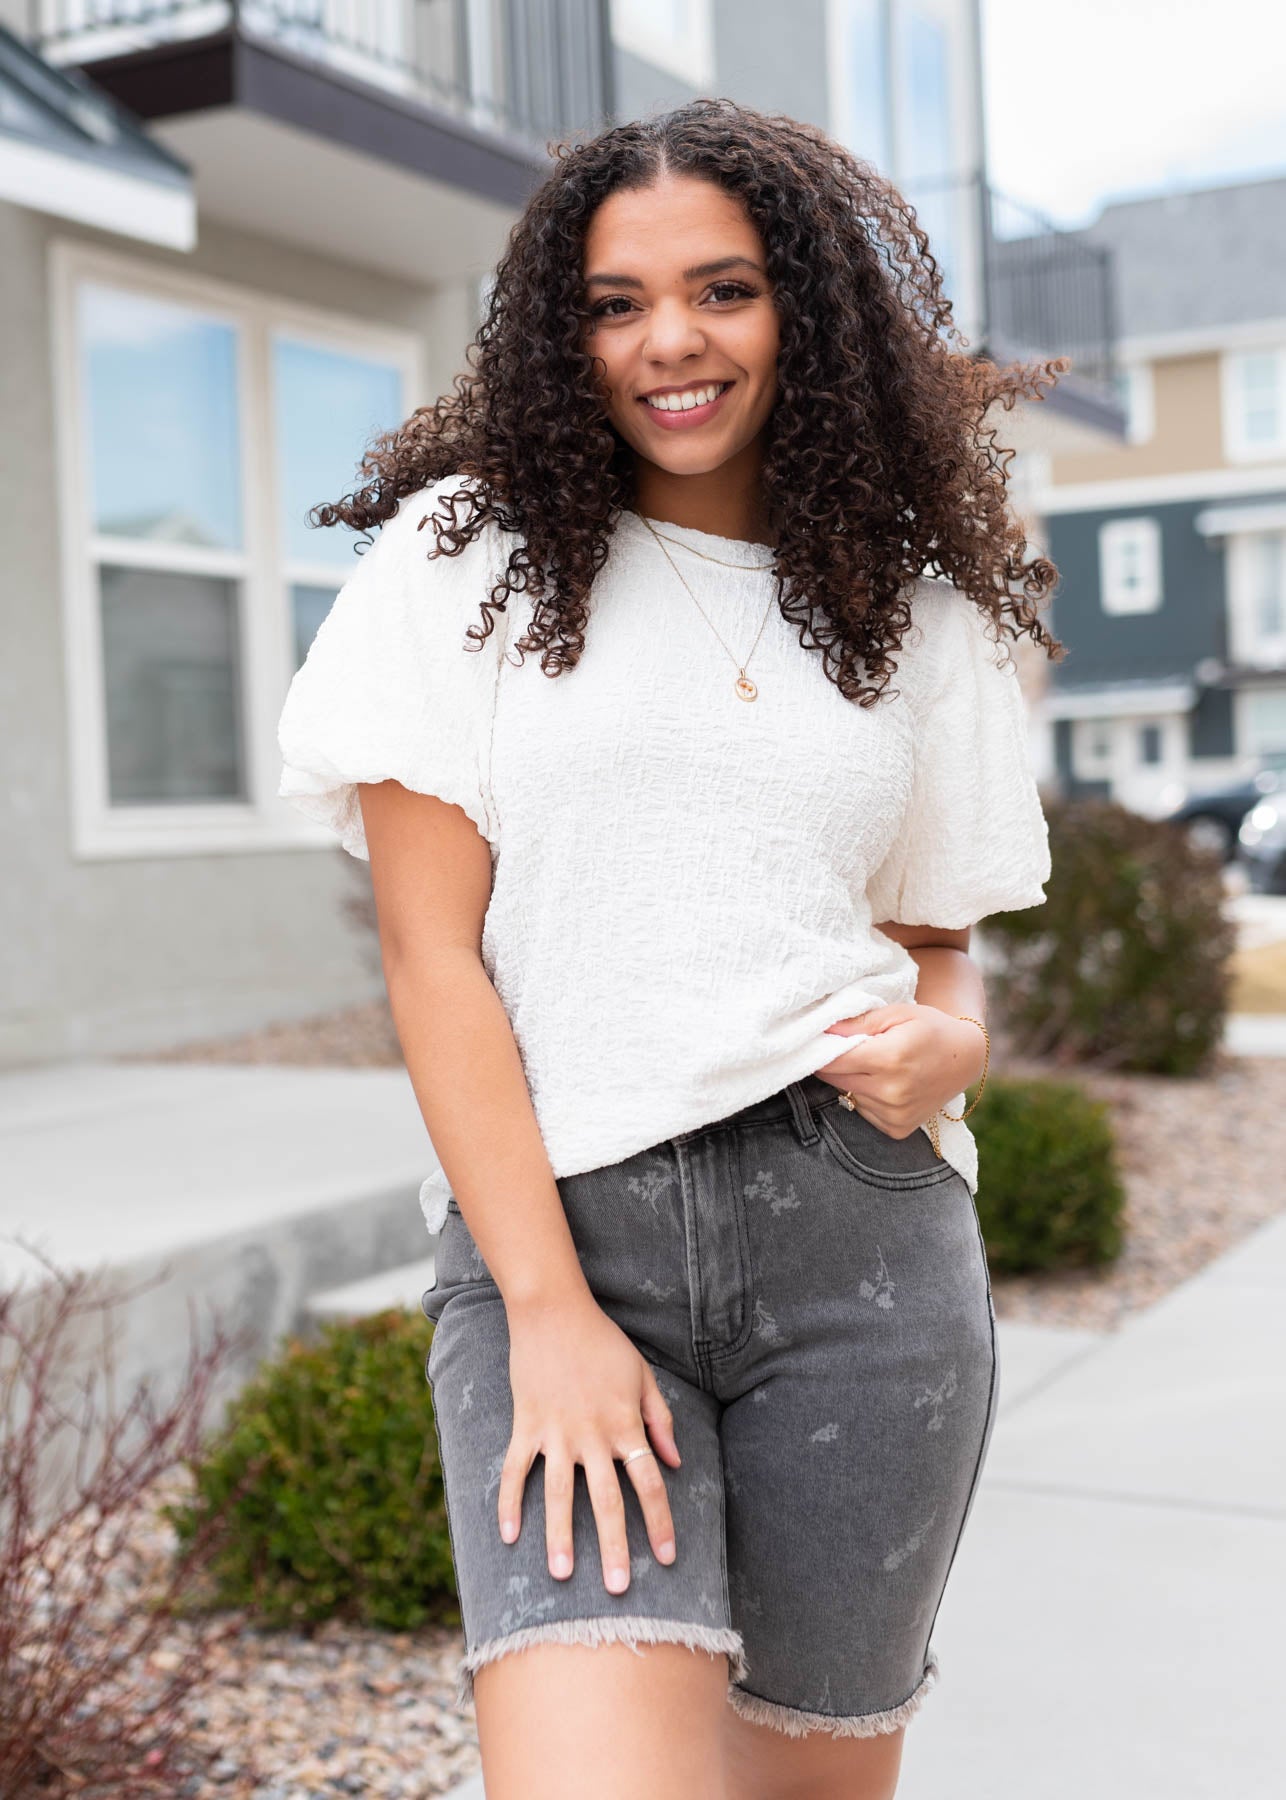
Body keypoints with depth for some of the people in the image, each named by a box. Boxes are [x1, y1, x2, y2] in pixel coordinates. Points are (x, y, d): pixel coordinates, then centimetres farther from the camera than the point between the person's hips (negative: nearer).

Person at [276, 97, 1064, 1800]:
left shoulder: (913, 606, 13)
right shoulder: (472, 554, 5)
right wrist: (548, 1311, -10)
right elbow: (430, 953, -2)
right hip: (551, 1229, -2)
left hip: (860, 1232, 3)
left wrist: (946, 1047, -7)